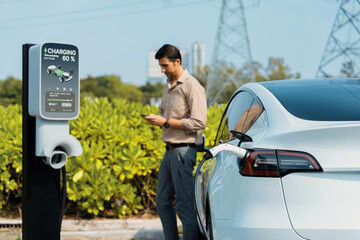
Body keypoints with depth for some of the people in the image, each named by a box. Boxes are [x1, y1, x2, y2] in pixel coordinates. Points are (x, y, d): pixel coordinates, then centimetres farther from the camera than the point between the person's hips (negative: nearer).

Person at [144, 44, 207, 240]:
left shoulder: (191, 86, -12)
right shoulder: (168, 85, 15)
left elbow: (198, 123, -17)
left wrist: (166, 122, -16)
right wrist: (156, 119, 4)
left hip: (183, 151, -9)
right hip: (170, 150, 9)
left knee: (185, 205, -6)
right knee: (162, 202, 12)